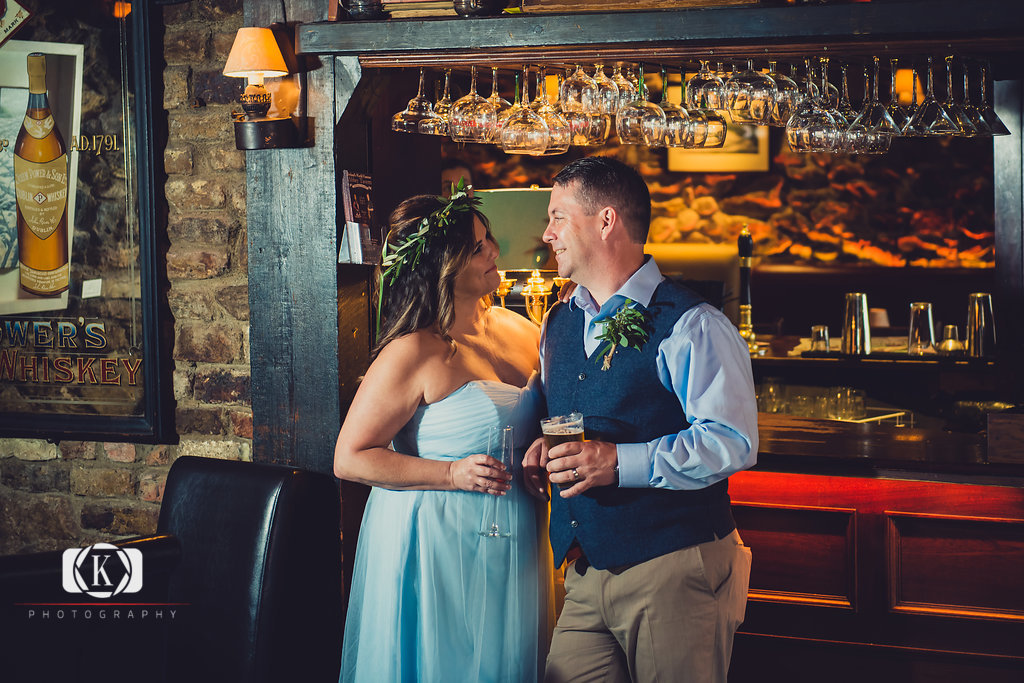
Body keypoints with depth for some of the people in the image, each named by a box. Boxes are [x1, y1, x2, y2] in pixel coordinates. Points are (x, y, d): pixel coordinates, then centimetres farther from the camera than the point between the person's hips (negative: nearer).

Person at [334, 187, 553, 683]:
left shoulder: (519, 330, 6)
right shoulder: (414, 353, -14)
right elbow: (350, 459, -13)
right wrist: (454, 474, -20)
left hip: (511, 549, 7)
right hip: (436, 547, -6)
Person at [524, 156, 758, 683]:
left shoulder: (690, 327, -10)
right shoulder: (558, 324, 15)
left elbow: (733, 442, -19)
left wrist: (621, 462, -24)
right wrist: (543, 448, 5)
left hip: (674, 574, -7)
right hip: (585, 575, 7)